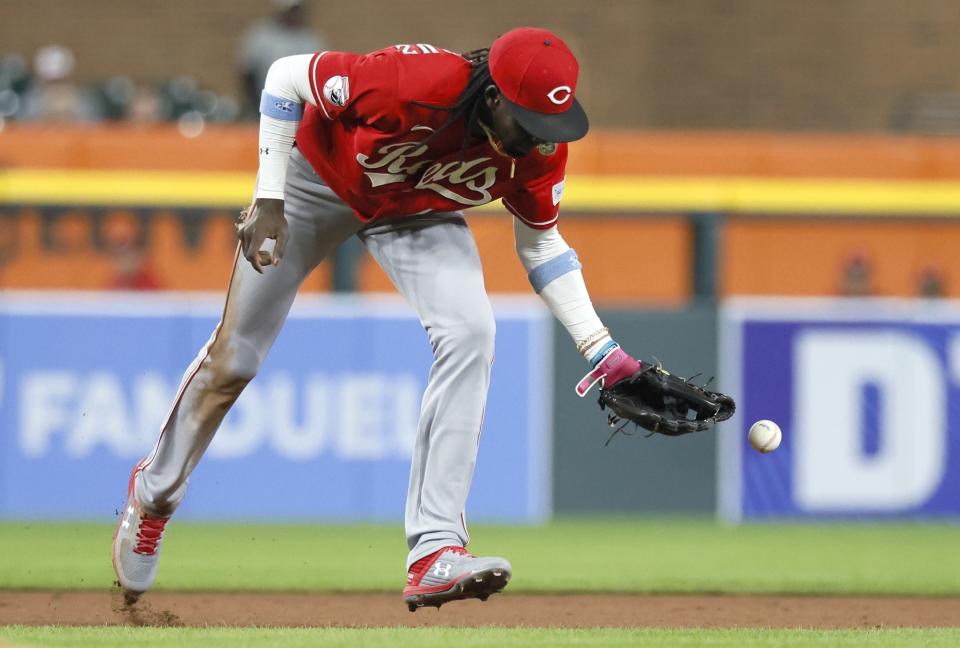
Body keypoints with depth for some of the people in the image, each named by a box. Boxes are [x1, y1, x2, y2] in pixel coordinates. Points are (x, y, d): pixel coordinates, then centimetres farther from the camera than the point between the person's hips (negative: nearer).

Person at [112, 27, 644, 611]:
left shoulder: (542, 149, -25)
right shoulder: (413, 82, -41)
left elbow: (540, 244, -7)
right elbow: (287, 77, -28)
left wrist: (603, 353, -13)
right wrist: (269, 203, -30)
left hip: (417, 213, 3)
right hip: (318, 175, -3)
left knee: (470, 334, -24)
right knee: (234, 359, 5)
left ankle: (435, 551, -26)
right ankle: (156, 493, 36)